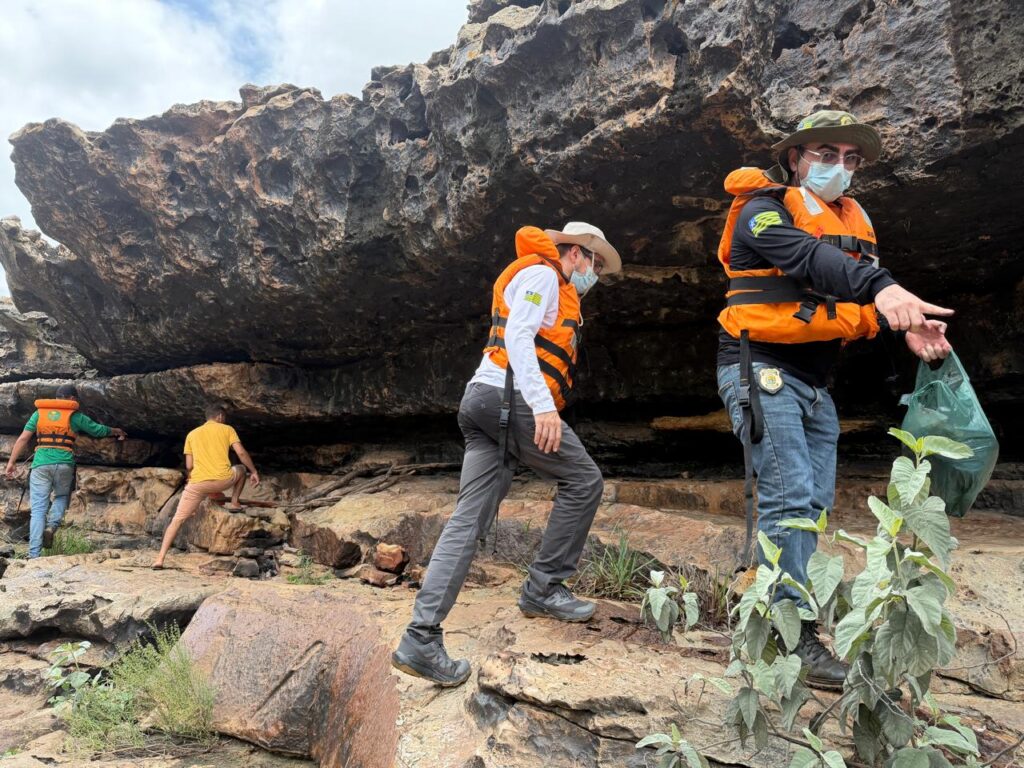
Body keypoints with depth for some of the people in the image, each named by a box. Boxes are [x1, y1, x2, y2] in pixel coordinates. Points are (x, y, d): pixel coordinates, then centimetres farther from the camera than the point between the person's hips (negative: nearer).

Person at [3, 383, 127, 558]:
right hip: (64, 464, -1)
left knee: (38, 508, 2)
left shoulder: (39, 413, 13)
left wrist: (12, 462, 9)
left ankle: (34, 555, -5)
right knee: (61, 496, 23)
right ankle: (51, 526, -5)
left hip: (40, 464, 1)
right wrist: (117, 431, 38)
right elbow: (99, 430, 20)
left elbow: (23, 439, 7)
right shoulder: (75, 416, 8)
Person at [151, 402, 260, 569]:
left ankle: (160, 559, 1)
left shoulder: (192, 434, 18)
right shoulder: (227, 429, 12)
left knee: (176, 520, 11)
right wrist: (254, 471, 11)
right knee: (241, 468, 31)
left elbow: (189, 466, 17)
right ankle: (234, 503, 22)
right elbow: (241, 452, 1)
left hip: (198, 484, 1)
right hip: (223, 480, -1)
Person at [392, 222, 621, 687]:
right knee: (583, 480, 4)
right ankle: (544, 589, 9)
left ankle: (421, 638, -5)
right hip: (512, 399, -10)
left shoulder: (553, 292, 32)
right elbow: (517, 336, -15)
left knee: (470, 518, 0)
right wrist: (543, 404, -25)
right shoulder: (542, 274, 1)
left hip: (484, 404, 10)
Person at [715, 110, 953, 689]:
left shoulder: (854, 220, 16)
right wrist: (881, 288, -44)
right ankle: (793, 636, -5)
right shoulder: (764, 210, -7)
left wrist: (908, 322, -18)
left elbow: (866, 289, 3)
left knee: (813, 503, 10)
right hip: (762, 370, -8)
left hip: (815, 382, 8)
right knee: (789, 498, -13)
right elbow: (808, 258, -28)